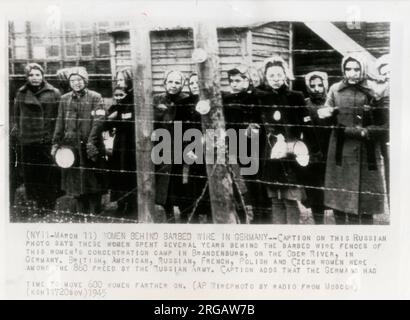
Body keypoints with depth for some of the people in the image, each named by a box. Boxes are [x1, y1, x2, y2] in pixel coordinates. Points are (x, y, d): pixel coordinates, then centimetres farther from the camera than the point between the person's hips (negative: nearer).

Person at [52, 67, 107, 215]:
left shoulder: (95, 97, -1)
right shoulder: (65, 99, 11)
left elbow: (99, 120, -10)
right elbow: (60, 122, 12)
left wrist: (91, 141, -18)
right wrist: (56, 143, 6)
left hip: (91, 147, -4)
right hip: (71, 146, 4)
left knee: (93, 184, 2)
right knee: (75, 182, 10)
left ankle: (95, 213, 14)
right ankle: (81, 214, 21)